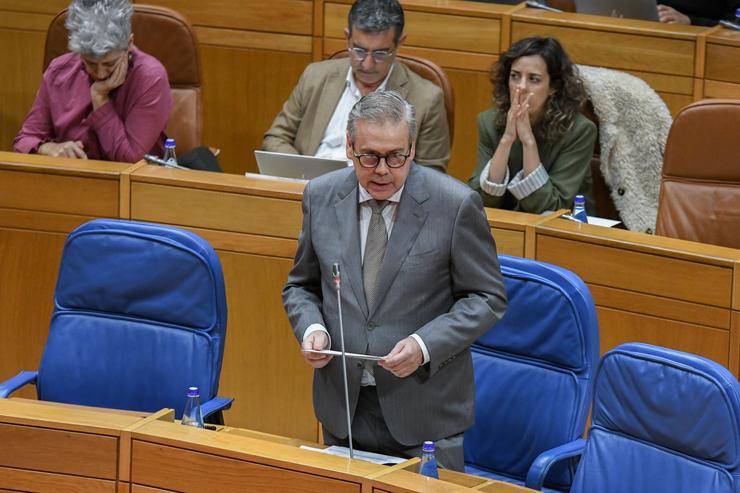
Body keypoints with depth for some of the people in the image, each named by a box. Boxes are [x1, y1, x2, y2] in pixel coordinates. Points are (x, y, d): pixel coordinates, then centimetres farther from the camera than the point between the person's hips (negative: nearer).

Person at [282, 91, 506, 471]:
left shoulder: (456, 205, -11)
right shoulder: (321, 197, 1)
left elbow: (487, 298, -5)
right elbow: (301, 286, 13)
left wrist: (425, 345, -19)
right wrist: (311, 329, -9)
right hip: (343, 406, 3)